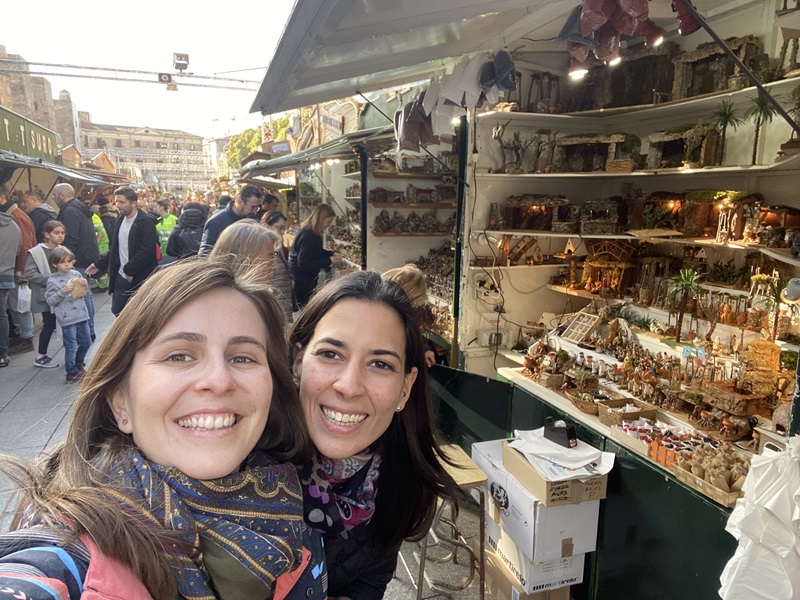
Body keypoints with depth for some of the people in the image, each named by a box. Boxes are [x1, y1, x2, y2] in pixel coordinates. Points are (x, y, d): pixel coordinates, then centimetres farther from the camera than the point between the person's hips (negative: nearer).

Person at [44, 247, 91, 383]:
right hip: (67, 319, -5)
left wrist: (85, 284, -5)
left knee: (86, 342, 17)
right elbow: (49, 300, -10)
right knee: (71, 346, 1)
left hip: (82, 315, 5)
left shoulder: (76, 274, 5)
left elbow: (85, 292, 16)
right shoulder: (52, 280, -8)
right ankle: (72, 373, 14)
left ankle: (78, 364, 39)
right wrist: (63, 291, -21)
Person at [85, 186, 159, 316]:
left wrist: (129, 269, -19)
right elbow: (115, 248, 20)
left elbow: (147, 251, -23)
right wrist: (99, 265, 15)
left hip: (139, 279, -8)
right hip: (121, 277, 8)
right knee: (117, 311, 11)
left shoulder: (146, 222, -14)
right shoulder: (120, 220, 12)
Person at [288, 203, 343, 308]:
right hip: (302, 283, -10)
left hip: (306, 280, 10)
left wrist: (331, 253, 3)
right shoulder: (308, 236, -24)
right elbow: (304, 264, -27)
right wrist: (329, 260, -25)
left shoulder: (311, 232, 7)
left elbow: (316, 252, 21)